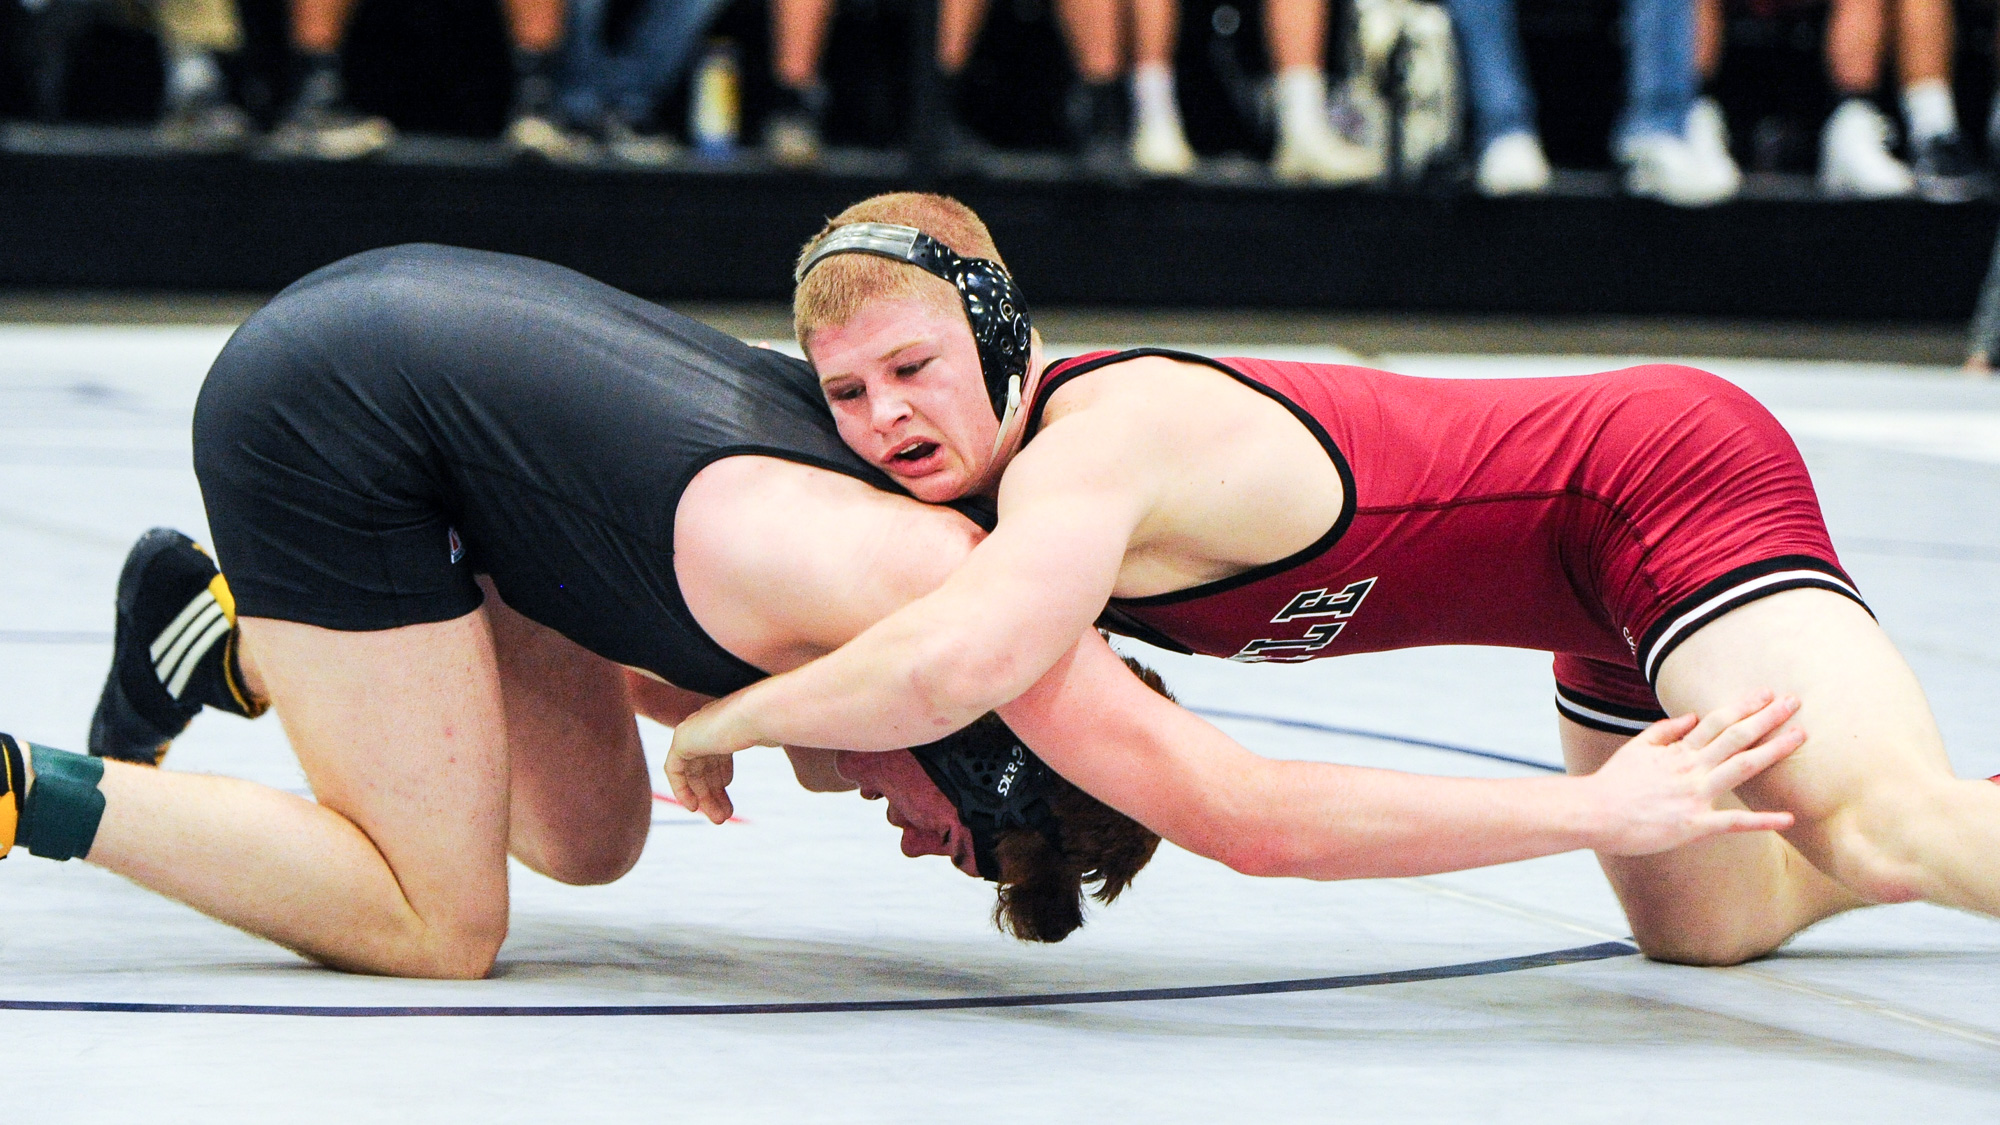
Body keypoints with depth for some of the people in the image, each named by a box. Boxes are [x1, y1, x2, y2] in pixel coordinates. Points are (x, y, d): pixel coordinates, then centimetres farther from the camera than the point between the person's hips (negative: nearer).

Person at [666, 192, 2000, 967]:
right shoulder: (996, 436, 1)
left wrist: (727, 722, -30)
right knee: (1700, 928, 18)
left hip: (1668, 474, -10)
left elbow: (958, 661, -47)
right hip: (1611, 587, 10)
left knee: (1877, 829, -32)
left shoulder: (1093, 446, -28)